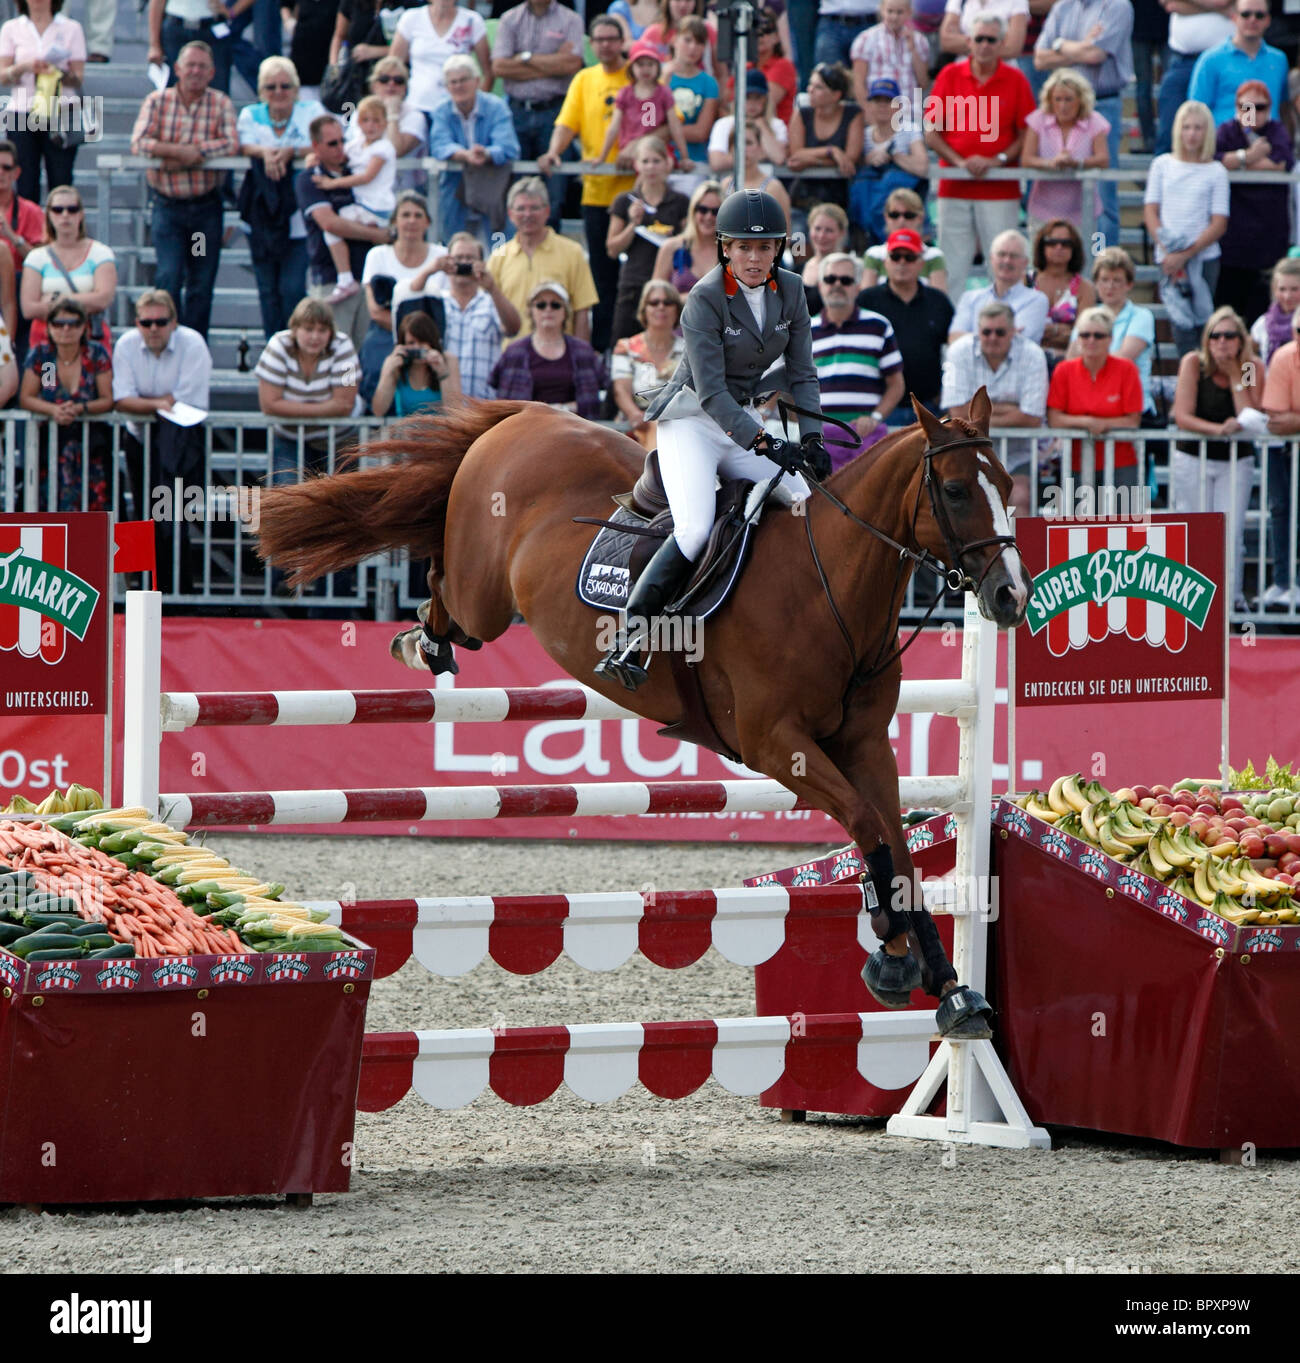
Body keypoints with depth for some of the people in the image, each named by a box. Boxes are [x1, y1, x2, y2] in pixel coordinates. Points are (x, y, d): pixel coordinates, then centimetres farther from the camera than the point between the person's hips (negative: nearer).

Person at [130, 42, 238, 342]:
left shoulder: (221, 103, 1)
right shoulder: (157, 101, 0)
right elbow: (139, 143, -12)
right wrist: (181, 151, -22)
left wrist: (195, 153, -22)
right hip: (168, 205, -1)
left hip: (206, 206, 1)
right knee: (168, 278, -10)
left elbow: (231, 144, -12)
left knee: (202, 286, 5)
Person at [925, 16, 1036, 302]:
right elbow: (931, 133, 5)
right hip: (954, 188, 1)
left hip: (1001, 190, -1)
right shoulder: (949, 76, 6)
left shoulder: (1015, 81, 4)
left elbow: (1026, 134, 4)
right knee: (952, 264, -1)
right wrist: (959, 161, -10)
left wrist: (999, 160, -12)